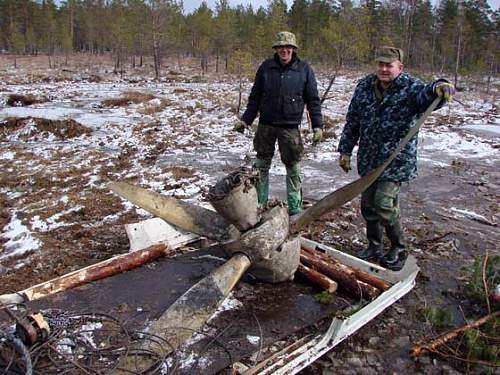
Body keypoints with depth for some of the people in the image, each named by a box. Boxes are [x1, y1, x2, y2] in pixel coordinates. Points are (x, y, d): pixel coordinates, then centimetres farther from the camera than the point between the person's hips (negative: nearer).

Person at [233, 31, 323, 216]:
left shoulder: (304, 69, -1)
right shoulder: (265, 67, 3)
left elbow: (313, 100, 1)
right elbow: (255, 97, 9)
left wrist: (317, 125, -5)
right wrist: (245, 120, 5)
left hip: (290, 127, -2)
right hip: (265, 125, 2)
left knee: (293, 168, 5)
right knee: (262, 165, 9)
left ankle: (295, 209, 16)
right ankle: (259, 204, 22)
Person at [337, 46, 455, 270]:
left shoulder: (410, 88, -9)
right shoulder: (364, 87, 4)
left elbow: (425, 96, -33)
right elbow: (352, 121, 9)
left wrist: (438, 89, -56)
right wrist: (345, 150, 8)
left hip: (396, 161, -5)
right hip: (368, 159, 5)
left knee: (384, 204, -12)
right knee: (368, 205, 10)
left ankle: (398, 249, 12)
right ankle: (375, 247, 29)